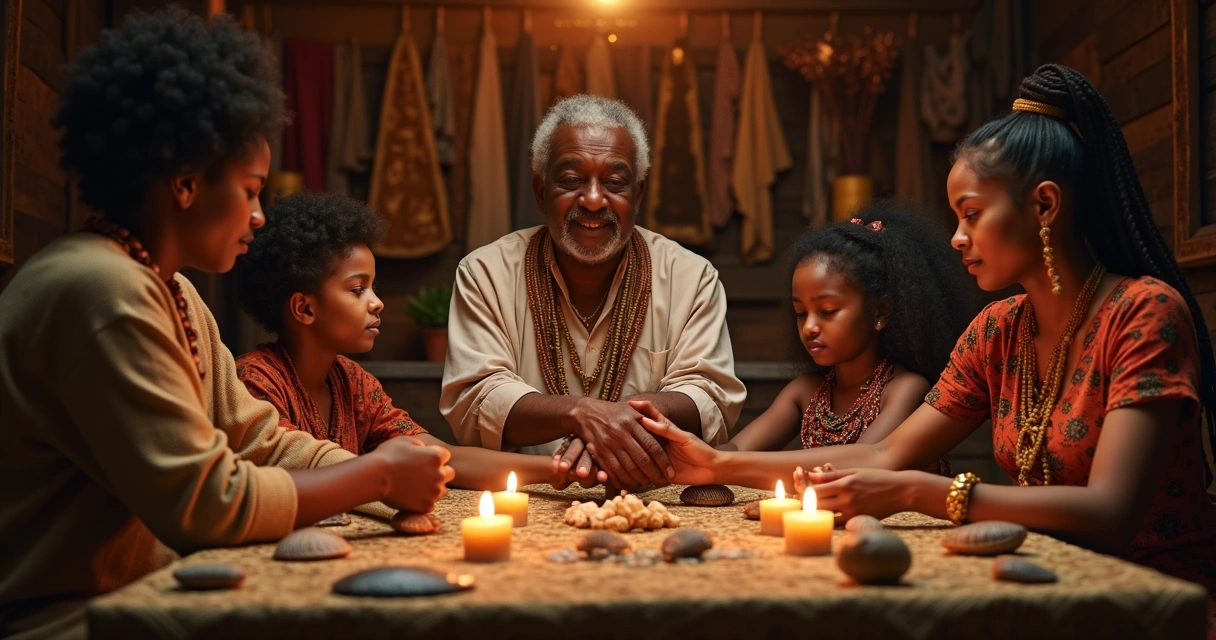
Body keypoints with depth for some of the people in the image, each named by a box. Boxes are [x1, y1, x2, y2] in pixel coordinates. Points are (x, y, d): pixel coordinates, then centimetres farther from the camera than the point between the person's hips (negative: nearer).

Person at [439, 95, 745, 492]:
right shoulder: (485, 275, 1)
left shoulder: (692, 279, 3)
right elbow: (472, 401, -9)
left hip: (653, 501, 2)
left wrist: (623, 417, -26)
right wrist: (579, 413, -27)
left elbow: (713, 402, -5)